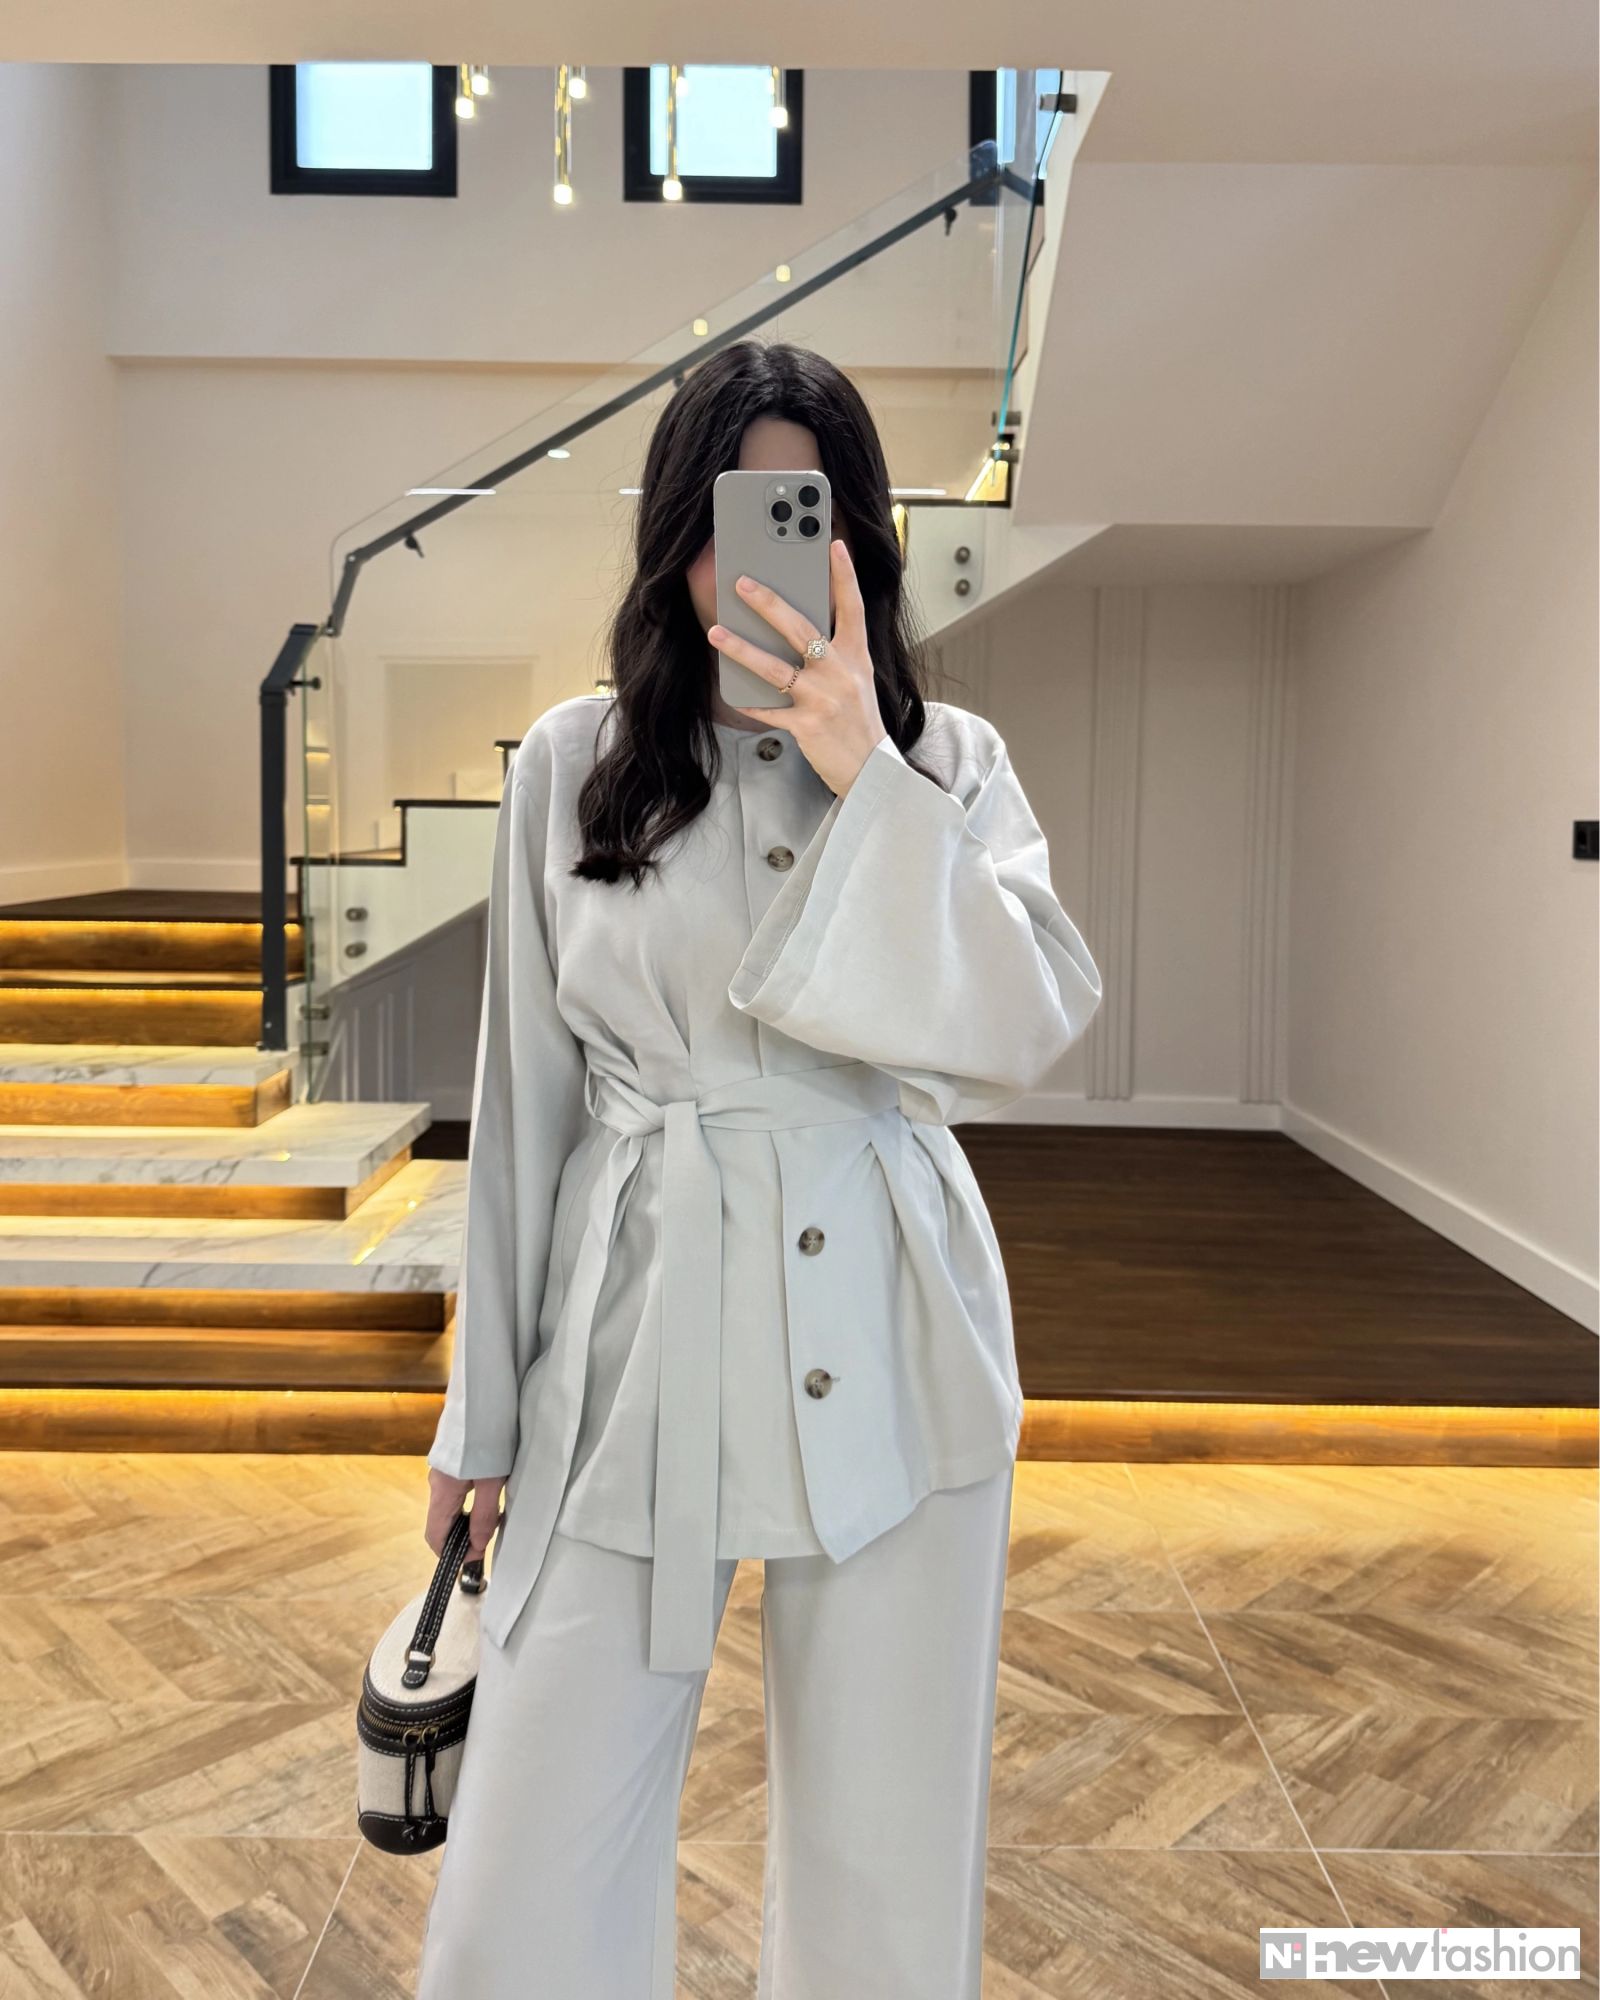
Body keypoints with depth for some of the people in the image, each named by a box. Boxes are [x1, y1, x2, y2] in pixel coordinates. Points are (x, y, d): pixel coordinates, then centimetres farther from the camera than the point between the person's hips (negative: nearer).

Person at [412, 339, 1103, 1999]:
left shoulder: (949, 763, 4)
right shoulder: (571, 764, 3)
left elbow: (1018, 1038, -10)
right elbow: (522, 1103, 6)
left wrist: (864, 775, -17)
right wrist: (484, 1412, 8)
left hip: (890, 1343, 1)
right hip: (635, 1334, 0)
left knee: (886, 1858, 13)